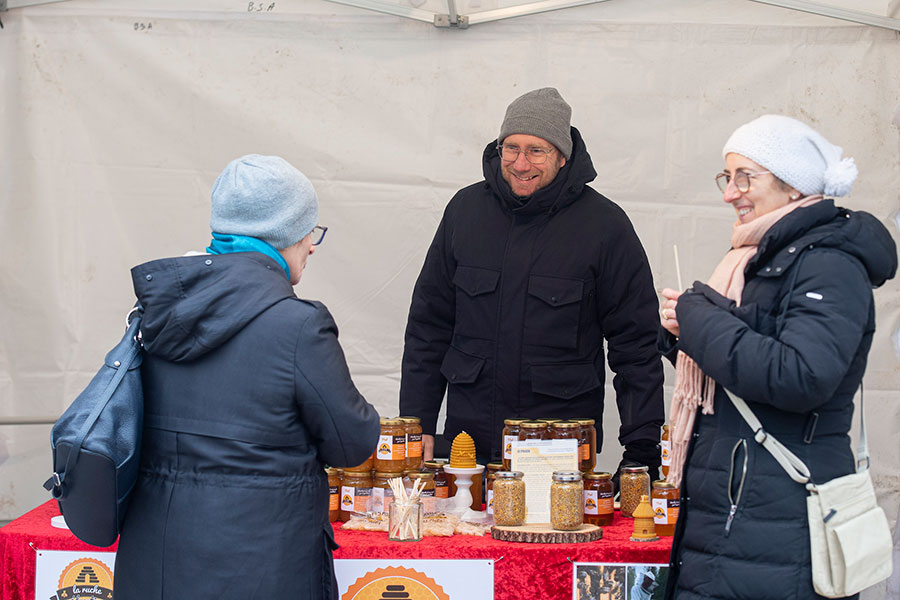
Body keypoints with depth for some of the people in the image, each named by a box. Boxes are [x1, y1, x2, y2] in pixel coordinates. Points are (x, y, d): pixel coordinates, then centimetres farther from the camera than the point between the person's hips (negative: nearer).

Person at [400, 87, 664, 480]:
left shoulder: (604, 224, -3)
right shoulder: (466, 209, 6)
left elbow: (637, 344, -1)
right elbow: (428, 325, 12)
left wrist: (643, 449, -7)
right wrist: (418, 424, 7)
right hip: (468, 438, 3)